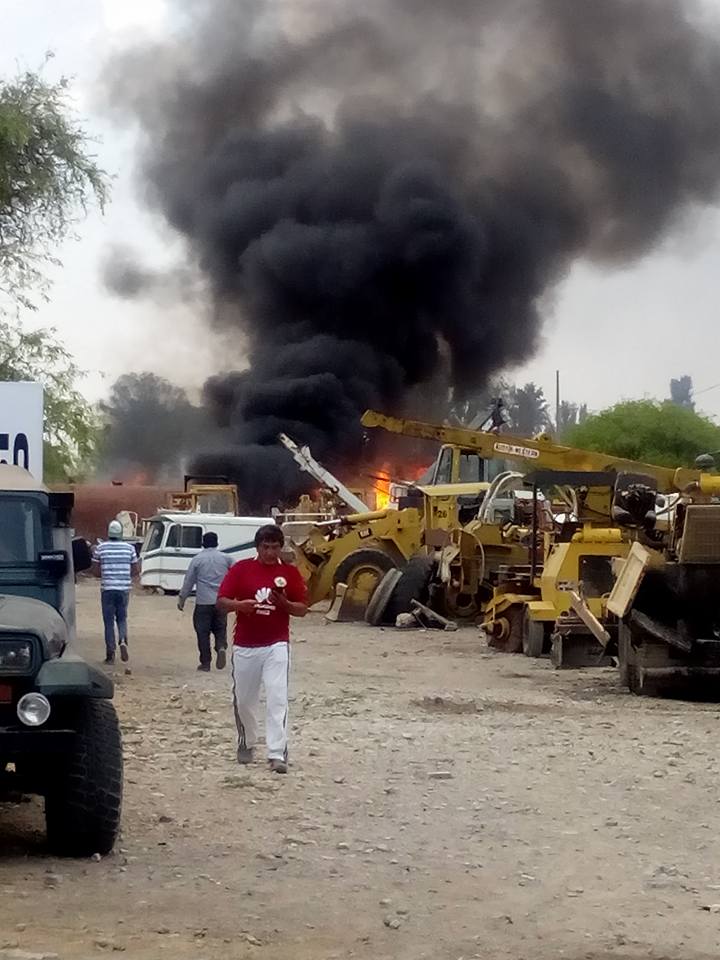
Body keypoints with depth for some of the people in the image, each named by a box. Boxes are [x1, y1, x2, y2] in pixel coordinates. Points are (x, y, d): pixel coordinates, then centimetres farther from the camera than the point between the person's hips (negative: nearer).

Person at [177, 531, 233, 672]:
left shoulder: (197, 559, -1)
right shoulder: (226, 558, 4)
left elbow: (188, 581, 2)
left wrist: (182, 598, 11)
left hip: (203, 602, -2)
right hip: (221, 601, 2)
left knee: (203, 632, 5)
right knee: (220, 629, 13)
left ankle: (205, 663, 5)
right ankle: (221, 647, -16)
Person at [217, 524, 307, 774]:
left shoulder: (290, 573, 2)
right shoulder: (241, 569, 1)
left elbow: (302, 609, 4)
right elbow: (221, 601, 0)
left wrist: (284, 603, -17)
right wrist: (239, 605, -22)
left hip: (276, 646, -1)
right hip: (245, 646, 1)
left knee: (277, 700, -11)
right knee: (244, 700, 12)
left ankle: (277, 754, -14)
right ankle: (246, 744, 34)